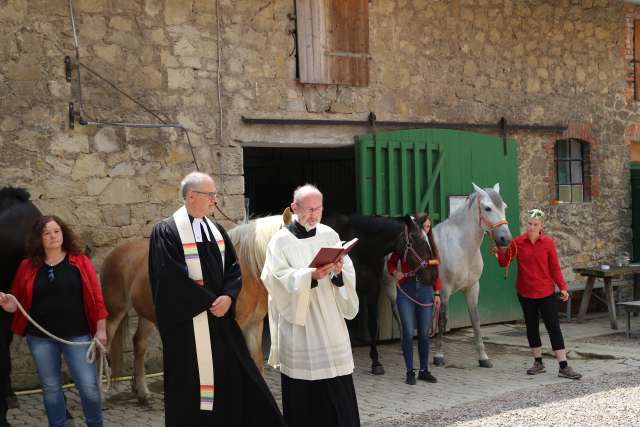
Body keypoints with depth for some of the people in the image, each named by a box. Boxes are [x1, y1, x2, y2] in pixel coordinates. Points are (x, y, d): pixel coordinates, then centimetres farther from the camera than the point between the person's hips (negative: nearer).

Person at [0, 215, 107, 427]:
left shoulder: (80, 261, -1)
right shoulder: (29, 266, 2)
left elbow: (95, 297, -1)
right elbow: (18, 302, 7)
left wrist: (101, 329, -4)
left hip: (77, 335, -2)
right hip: (41, 338, 2)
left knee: (89, 386, -1)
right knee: (50, 387, 12)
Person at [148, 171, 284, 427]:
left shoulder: (216, 230, 11)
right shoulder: (167, 231, -10)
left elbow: (233, 268, 8)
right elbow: (172, 277, -17)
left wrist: (227, 297, -11)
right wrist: (209, 301, -13)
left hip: (221, 320, 6)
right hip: (187, 323, -6)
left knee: (235, 379, 6)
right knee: (191, 389, 1)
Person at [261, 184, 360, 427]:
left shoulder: (330, 235, 9)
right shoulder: (281, 241, -2)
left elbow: (349, 275, 6)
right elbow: (278, 279, -13)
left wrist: (339, 271, -16)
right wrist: (311, 276, -25)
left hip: (330, 323, 3)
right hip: (299, 326, -3)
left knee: (338, 390, 1)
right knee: (303, 394, 0)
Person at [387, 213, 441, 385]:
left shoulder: (431, 246, 8)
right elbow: (391, 263, 7)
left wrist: (437, 293, 4)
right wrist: (394, 272, -15)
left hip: (425, 290, 3)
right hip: (406, 289, -3)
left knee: (424, 333, 7)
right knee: (408, 333, -3)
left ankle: (424, 370, 17)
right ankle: (410, 372, 5)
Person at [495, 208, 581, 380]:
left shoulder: (548, 243, -4)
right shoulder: (517, 242, -3)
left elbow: (554, 267, 0)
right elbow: (504, 262, -1)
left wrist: (562, 287, -4)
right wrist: (499, 250, -19)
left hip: (546, 292, -1)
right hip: (525, 292, 1)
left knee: (554, 327, -2)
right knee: (532, 327, 10)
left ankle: (563, 367, -2)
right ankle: (538, 363, 23)